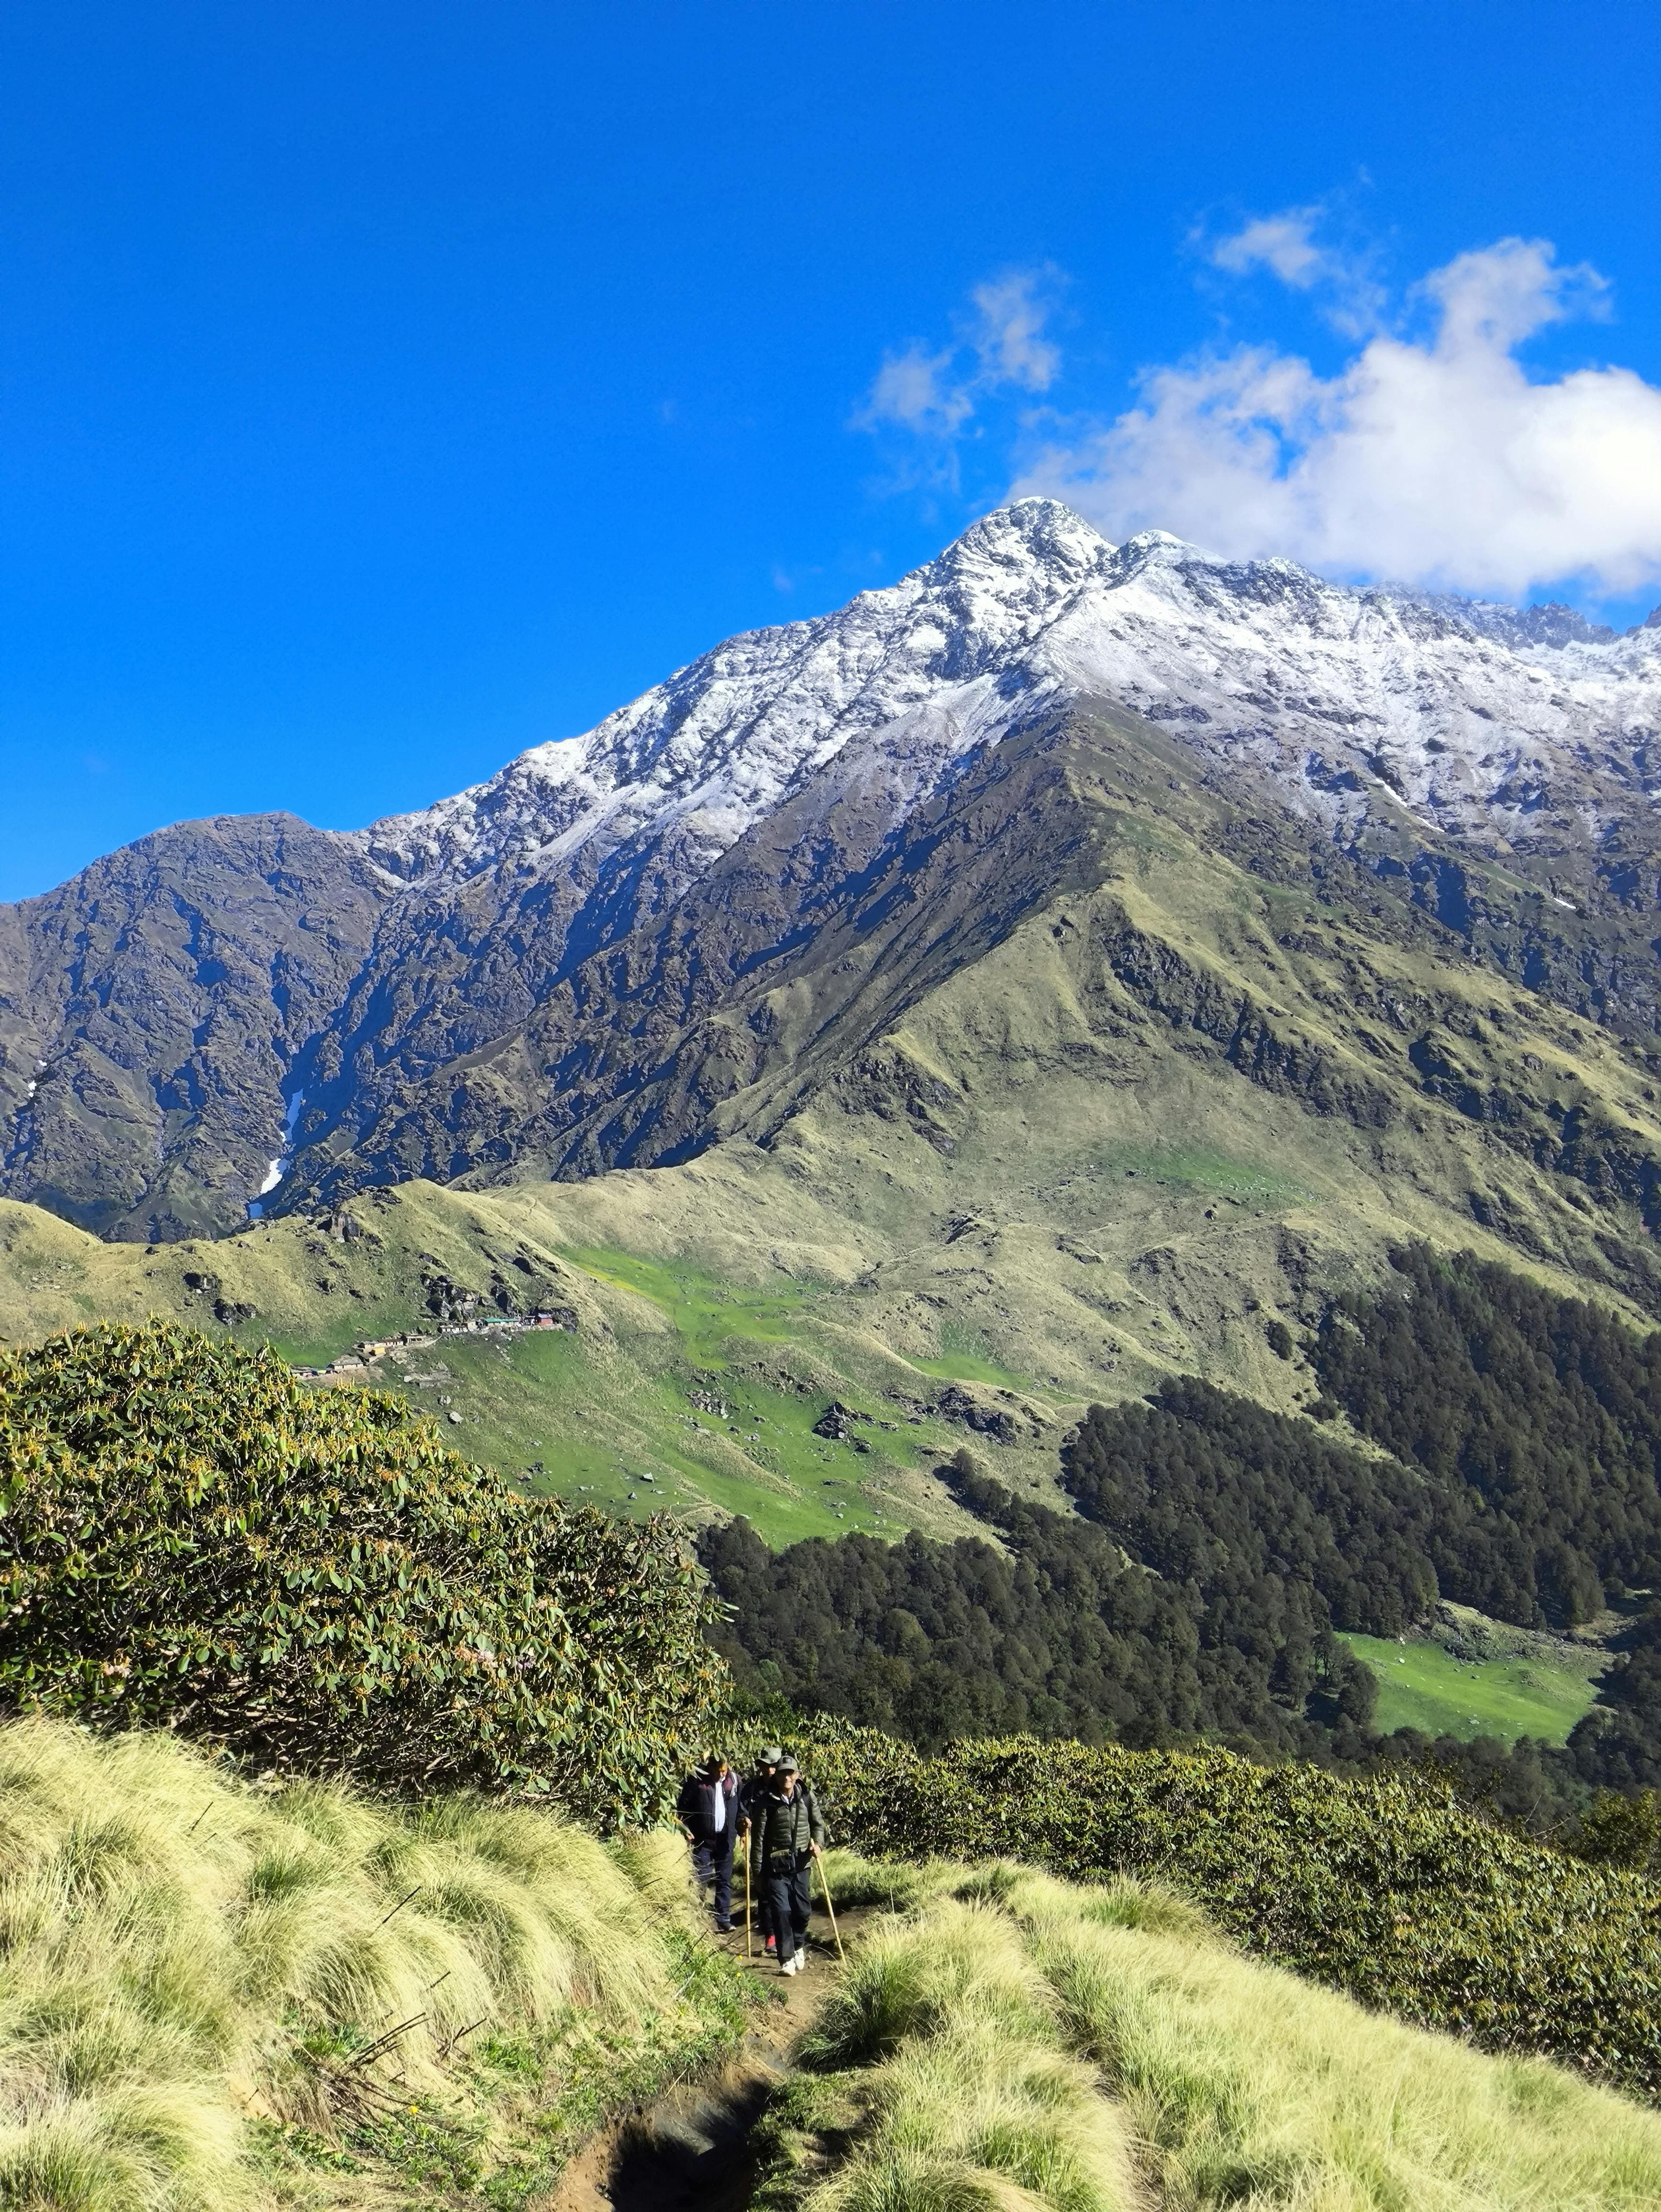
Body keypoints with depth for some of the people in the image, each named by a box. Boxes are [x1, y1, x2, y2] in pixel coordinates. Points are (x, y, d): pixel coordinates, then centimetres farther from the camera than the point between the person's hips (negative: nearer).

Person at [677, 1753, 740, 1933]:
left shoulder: (734, 1780, 1)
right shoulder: (696, 1780, -9)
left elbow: (740, 1806, 9)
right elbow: (683, 1807, -4)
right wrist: (685, 1829, -13)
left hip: (725, 1838, 3)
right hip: (702, 1839, -3)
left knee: (725, 1880, 7)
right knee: (700, 1880, 1)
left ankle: (723, 1918, 12)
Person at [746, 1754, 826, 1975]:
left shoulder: (808, 1799, 2)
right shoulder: (768, 1803, -6)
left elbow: (818, 1824, 14)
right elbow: (758, 1838, -3)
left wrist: (817, 1843, -8)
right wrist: (757, 1870, -3)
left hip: (801, 1865, 3)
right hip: (776, 1867, -3)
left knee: (802, 1910, 9)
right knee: (781, 1912, -7)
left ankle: (797, 1947, 34)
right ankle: (786, 1959, 0)